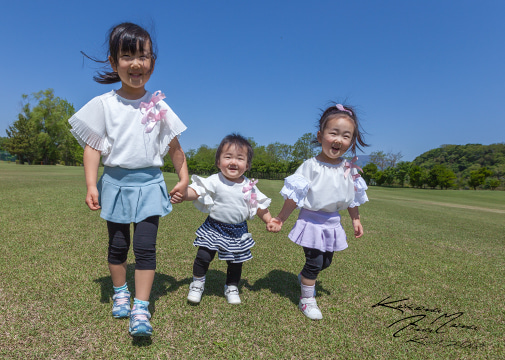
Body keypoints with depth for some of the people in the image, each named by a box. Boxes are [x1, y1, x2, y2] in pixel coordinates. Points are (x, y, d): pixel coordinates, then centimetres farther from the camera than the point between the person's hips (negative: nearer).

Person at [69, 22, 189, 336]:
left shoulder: (158, 106, 1)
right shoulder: (104, 104, -1)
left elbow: (174, 147, 7)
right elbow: (93, 145, -2)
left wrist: (184, 179, 7)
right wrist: (91, 185, -10)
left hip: (149, 183, 0)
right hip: (115, 183, 1)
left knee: (145, 245, -4)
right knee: (117, 245, 14)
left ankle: (141, 309, 6)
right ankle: (120, 293, 37)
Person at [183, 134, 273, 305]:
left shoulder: (249, 187, -5)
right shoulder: (214, 181, -15)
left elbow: (261, 207, 4)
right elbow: (195, 191, -24)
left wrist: (270, 222, -4)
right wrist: (182, 194, -43)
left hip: (238, 231, 3)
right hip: (214, 228, -2)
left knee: (235, 262, 14)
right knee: (203, 256, -5)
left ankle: (232, 288, 40)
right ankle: (197, 284, 24)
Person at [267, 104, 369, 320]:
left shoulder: (349, 169, -1)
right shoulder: (311, 166, -17)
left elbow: (353, 196, 12)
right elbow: (294, 196, -13)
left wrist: (355, 219, 17)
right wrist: (280, 219, -11)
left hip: (333, 223, 6)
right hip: (312, 220, -6)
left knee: (326, 261, 19)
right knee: (314, 261, -2)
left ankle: (304, 277, 49)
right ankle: (307, 300, 21)